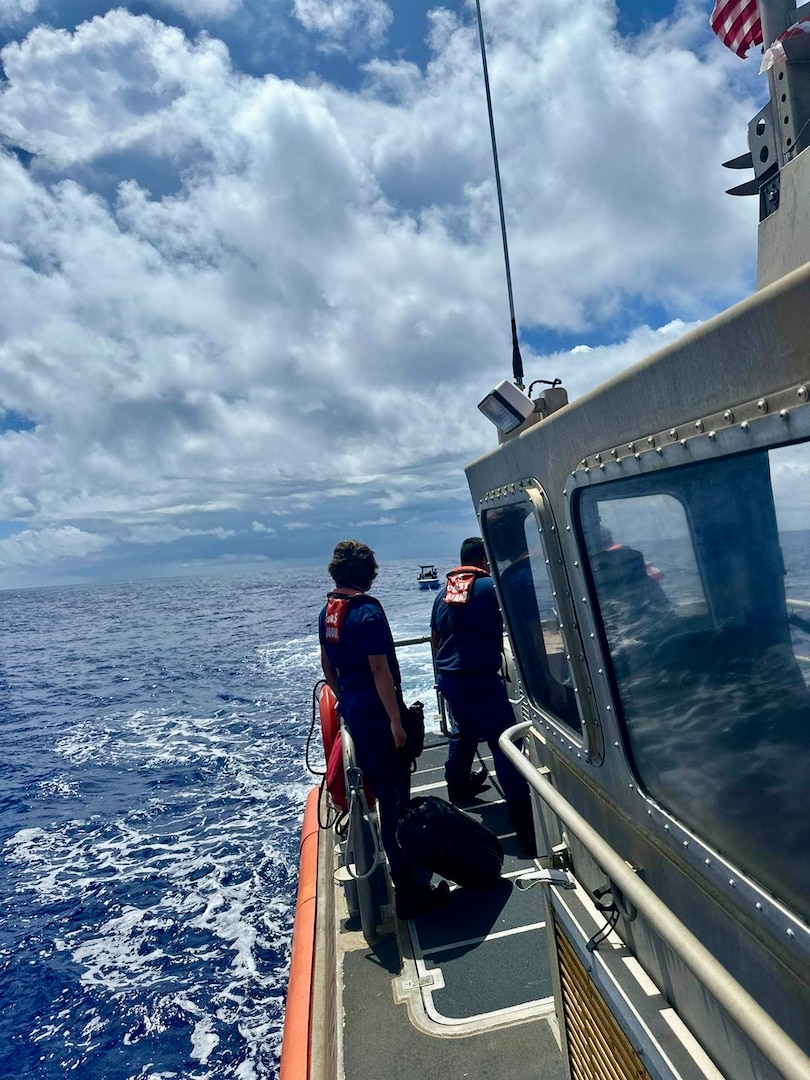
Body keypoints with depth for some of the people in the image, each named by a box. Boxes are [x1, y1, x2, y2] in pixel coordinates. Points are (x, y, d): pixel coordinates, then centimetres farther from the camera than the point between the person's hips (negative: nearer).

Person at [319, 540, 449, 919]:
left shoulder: (327, 613, 6)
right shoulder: (368, 612, -20)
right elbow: (379, 669, -22)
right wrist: (396, 720, -18)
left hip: (352, 712, 9)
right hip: (377, 716, -9)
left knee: (382, 794, 24)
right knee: (395, 801, 0)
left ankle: (406, 869, 43)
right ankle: (409, 890, 11)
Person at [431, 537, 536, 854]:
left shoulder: (444, 593, 11)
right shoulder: (491, 587, -9)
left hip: (449, 677, 8)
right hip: (480, 678, -8)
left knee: (465, 729, 28)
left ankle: (457, 785, 44)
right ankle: (522, 813, -7)